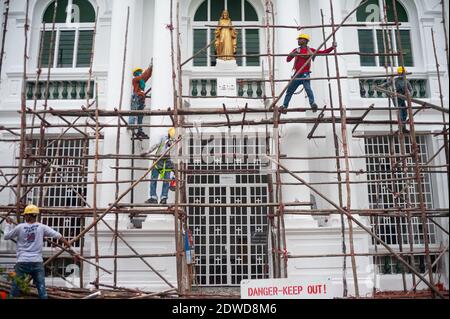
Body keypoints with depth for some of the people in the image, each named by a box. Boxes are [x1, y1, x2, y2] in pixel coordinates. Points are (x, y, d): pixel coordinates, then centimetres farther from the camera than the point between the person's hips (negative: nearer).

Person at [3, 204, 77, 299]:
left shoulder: (20, 227, -1)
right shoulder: (42, 227, 1)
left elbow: (6, 236, 14)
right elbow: (57, 235, -1)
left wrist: (8, 224, 28)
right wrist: (67, 244, 6)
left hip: (22, 262, 0)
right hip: (37, 262, 1)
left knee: (14, 291, 10)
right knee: (42, 290, 3)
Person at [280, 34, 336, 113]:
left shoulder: (310, 50, 5)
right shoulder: (296, 50, 12)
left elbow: (323, 52, 3)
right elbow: (288, 60, 6)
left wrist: (332, 48, -8)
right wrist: (291, 55, -14)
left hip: (305, 74, -3)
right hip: (297, 74, 4)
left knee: (308, 88, -24)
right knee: (289, 91, 8)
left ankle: (313, 104, -25)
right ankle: (284, 106, 19)